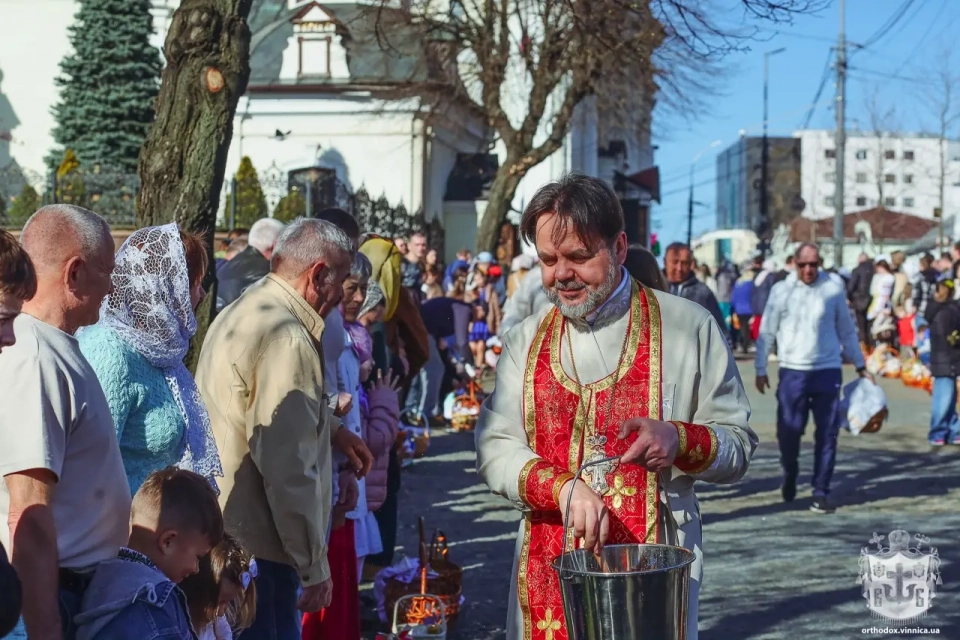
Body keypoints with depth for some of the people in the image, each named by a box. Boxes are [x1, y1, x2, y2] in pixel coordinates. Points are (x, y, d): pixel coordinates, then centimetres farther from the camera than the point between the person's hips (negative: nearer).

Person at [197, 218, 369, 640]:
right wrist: (315, 566, -16)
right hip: (257, 550, -10)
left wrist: (331, 430, 20)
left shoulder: (237, 315, 12)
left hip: (223, 538, 10)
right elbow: (289, 471, -22)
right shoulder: (286, 338, -19)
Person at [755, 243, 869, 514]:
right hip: (792, 371, 0)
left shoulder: (834, 289, 1)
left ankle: (821, 492, 8)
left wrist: (860, 366, 12)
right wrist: (761, 369, 4)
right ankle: (790, 475, 30)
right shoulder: (781, 291, 0)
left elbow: (847, 331, 10)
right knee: (789, 430, 0)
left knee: (827, 434, 0)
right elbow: (766, 332, 5)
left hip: (828, 371, 1)